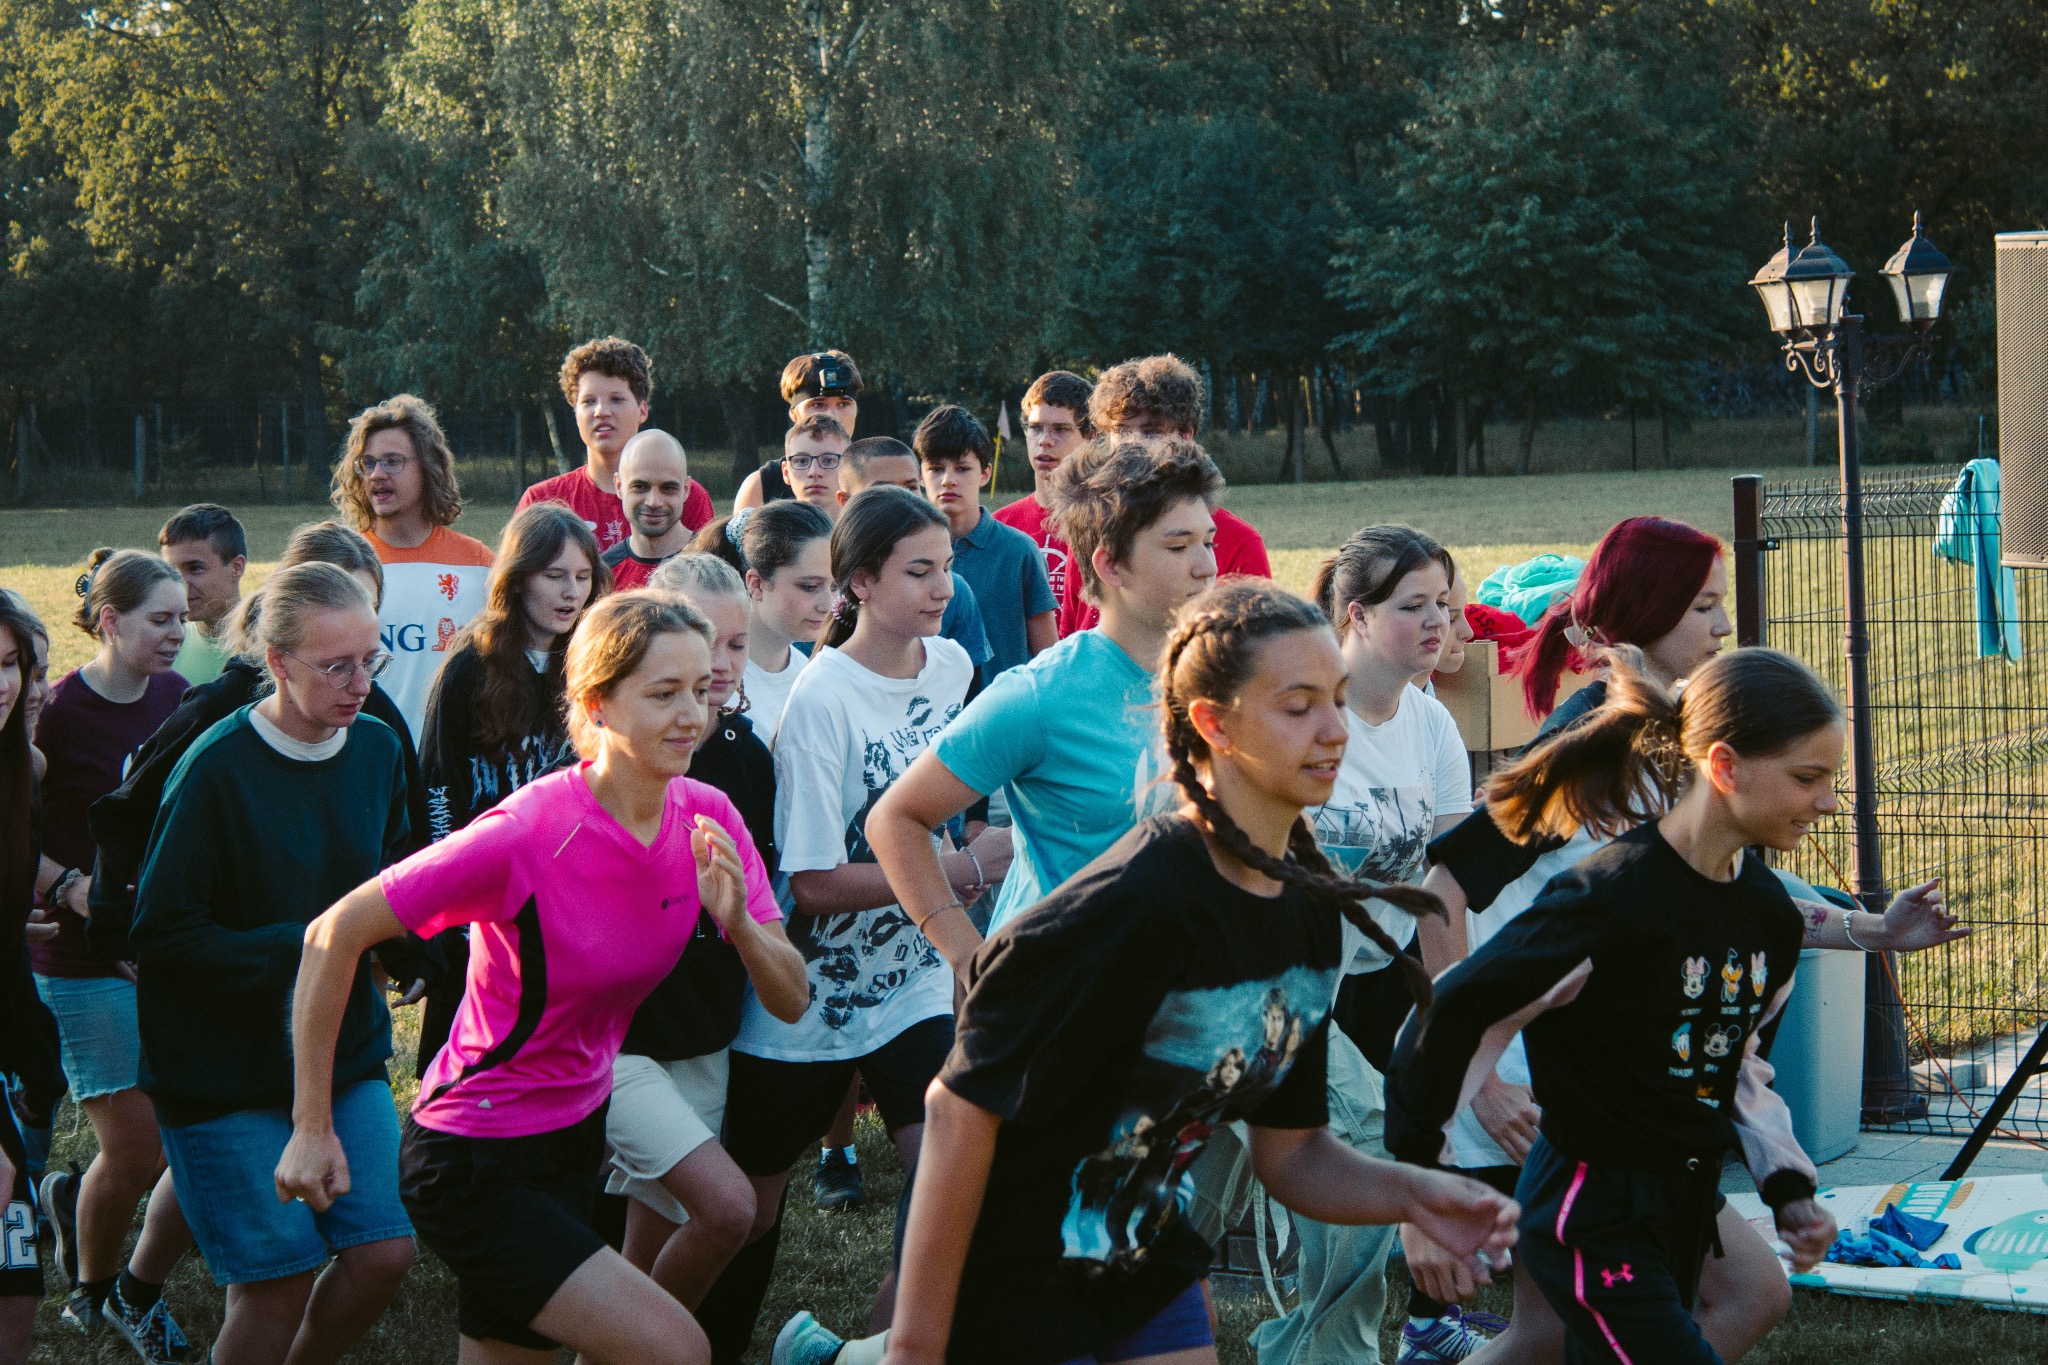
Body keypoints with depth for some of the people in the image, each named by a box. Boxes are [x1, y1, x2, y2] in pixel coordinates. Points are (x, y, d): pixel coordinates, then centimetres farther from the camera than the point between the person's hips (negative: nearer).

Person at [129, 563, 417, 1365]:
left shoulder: (377, 749, 1)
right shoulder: (216, 769, -17)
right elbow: (160, 934, -16)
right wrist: (301, 950, -21)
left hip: (345, 1051, 6)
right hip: (225, 1067, -5)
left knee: (383, 1253, 0)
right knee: (278, 1283, -3)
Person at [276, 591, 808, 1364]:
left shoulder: (707, 820, -6)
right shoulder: (530, 833, -25)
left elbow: (790, 1000, -2)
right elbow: (335, 934, -19)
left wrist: (738, 923, -24)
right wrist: (313, 1129, -17)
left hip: (578, 1128, 7)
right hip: (474, 1165, -7)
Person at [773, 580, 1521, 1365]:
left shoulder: (1311, 911, -2)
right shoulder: (1131, 906, -27)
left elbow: (1291, 1151, 5)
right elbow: (963, 1106, -24)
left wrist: (1408, 1192, -14)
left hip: (1143, 1243, 8)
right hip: (1010, 1264, -8)